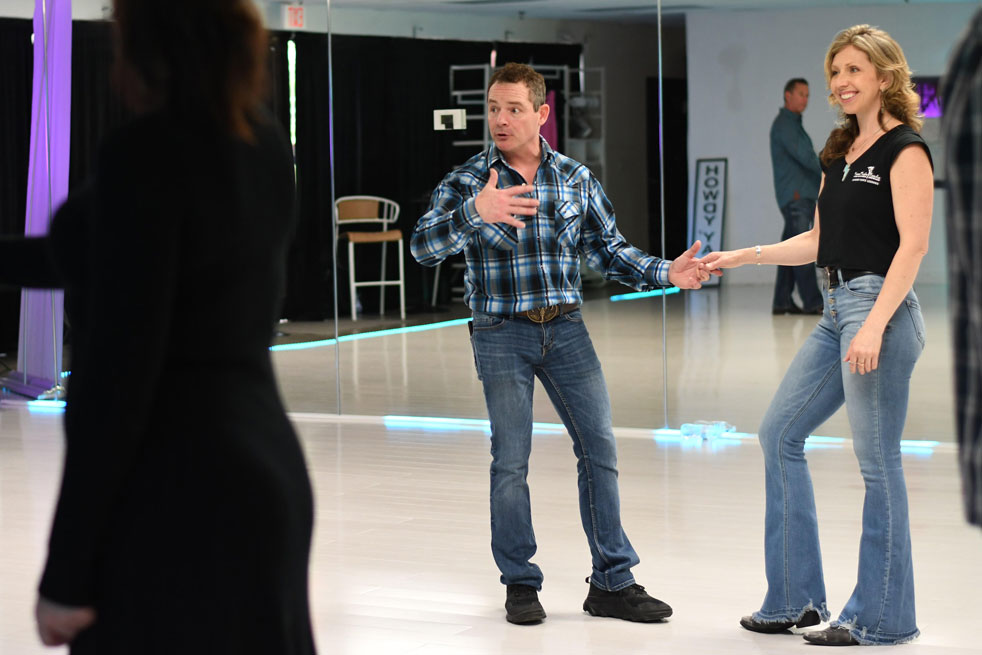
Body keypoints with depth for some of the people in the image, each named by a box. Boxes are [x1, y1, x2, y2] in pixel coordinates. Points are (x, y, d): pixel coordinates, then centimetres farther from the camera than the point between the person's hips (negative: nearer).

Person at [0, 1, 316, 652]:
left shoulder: (147, 151, -15)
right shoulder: (264, 147, 8)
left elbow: (119, 367, -18)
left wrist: (66, 569, -14)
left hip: (170, 498, -8)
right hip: (268, 472, 8)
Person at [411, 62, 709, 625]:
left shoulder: (577, 178, 5)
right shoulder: (467, 182, -5)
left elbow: (608, 249, 11)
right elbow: (425, 247, -19)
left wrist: (667, 273, -4)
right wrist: (475, 212, -36)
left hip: (565, 327, 3)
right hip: (502, 332, -3)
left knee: (600, 448, 1)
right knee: (511, 461, 1)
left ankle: (613, 583, 10)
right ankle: (521, 584, 15)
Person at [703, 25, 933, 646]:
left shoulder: (905, 149, -8)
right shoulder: (840, 153, 17)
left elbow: (913, 244, -17)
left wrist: (874, 326, -25)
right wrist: (744, 255, 15)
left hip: (881, 306, -9)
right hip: (837, 311, 10)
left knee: (878, 461, -4)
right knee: (780, 432, 9)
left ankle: (880, 617, 5)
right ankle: (796, 597, 16)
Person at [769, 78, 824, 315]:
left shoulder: (793, 124, 22)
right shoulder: (784, 124, -9)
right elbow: (803, 156, -18)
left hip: (801, 195, 10)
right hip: (795, 195, -10)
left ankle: (782, 302, 10)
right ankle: (812, 302, -16)